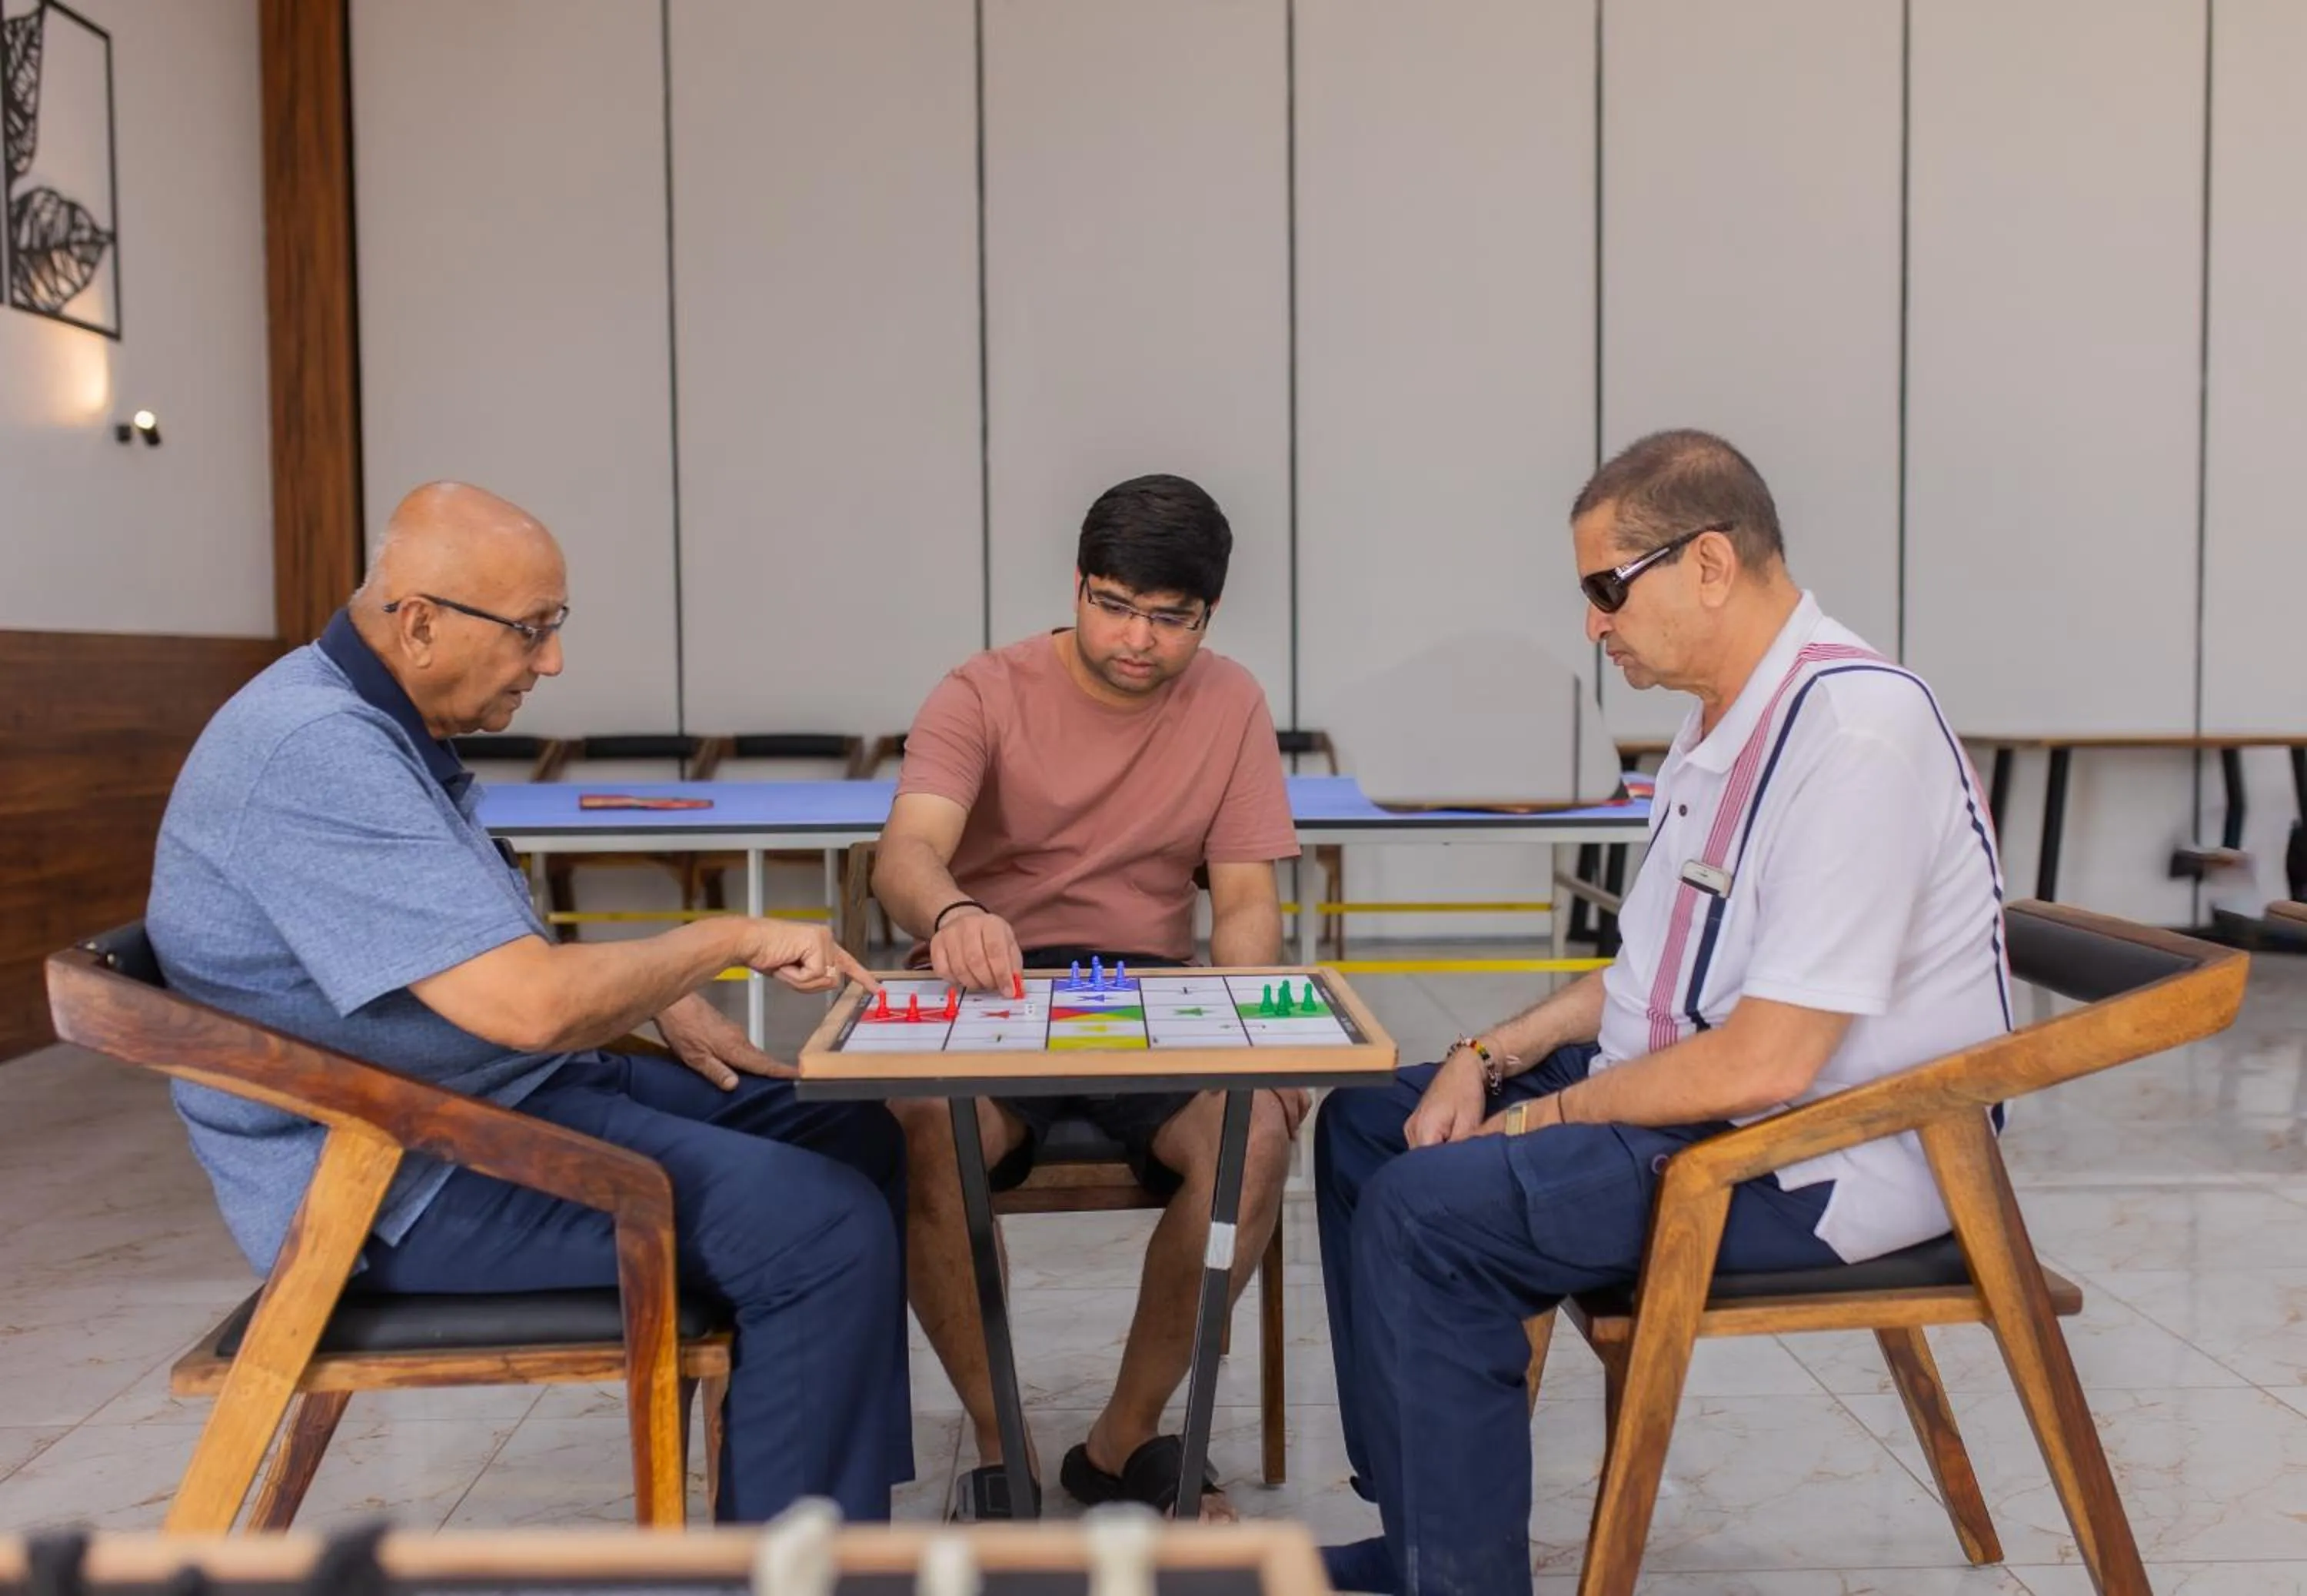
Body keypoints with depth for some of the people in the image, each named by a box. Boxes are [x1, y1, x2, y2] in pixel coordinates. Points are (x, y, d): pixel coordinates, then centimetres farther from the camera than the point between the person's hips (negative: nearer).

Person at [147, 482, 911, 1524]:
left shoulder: (381, 721, 10)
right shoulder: (320, 753, -25)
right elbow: (530, 1003, -32)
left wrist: (657, 995, 6)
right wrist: (729, 940, -16)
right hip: (408, 1184, -11)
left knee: (855, 1139, 9)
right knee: (824, 1229, -22)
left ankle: (847, 1495, 16)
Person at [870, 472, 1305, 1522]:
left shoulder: (1229, 704, 5)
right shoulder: (984, 695, -4)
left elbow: (1246, 899, 3)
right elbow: (906, 856, -22)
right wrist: (950, 913, -47)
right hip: (989, 993, -2)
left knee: (1257, 1131, -28)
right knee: (921, 1133, -34)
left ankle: (1126, 1438, -7)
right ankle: (998, 1447, -10)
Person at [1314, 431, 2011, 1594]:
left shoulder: (1854, 728, -22)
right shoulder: (1726, 722, 9)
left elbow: (1766, 1061, -26)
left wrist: (1549, 1114, -13)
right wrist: (1490, 1058, 5)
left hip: (1824, 1157, -10)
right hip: (1695, 1095, 11)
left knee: (1425, 1211, -23)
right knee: (1363, 1125, 12)